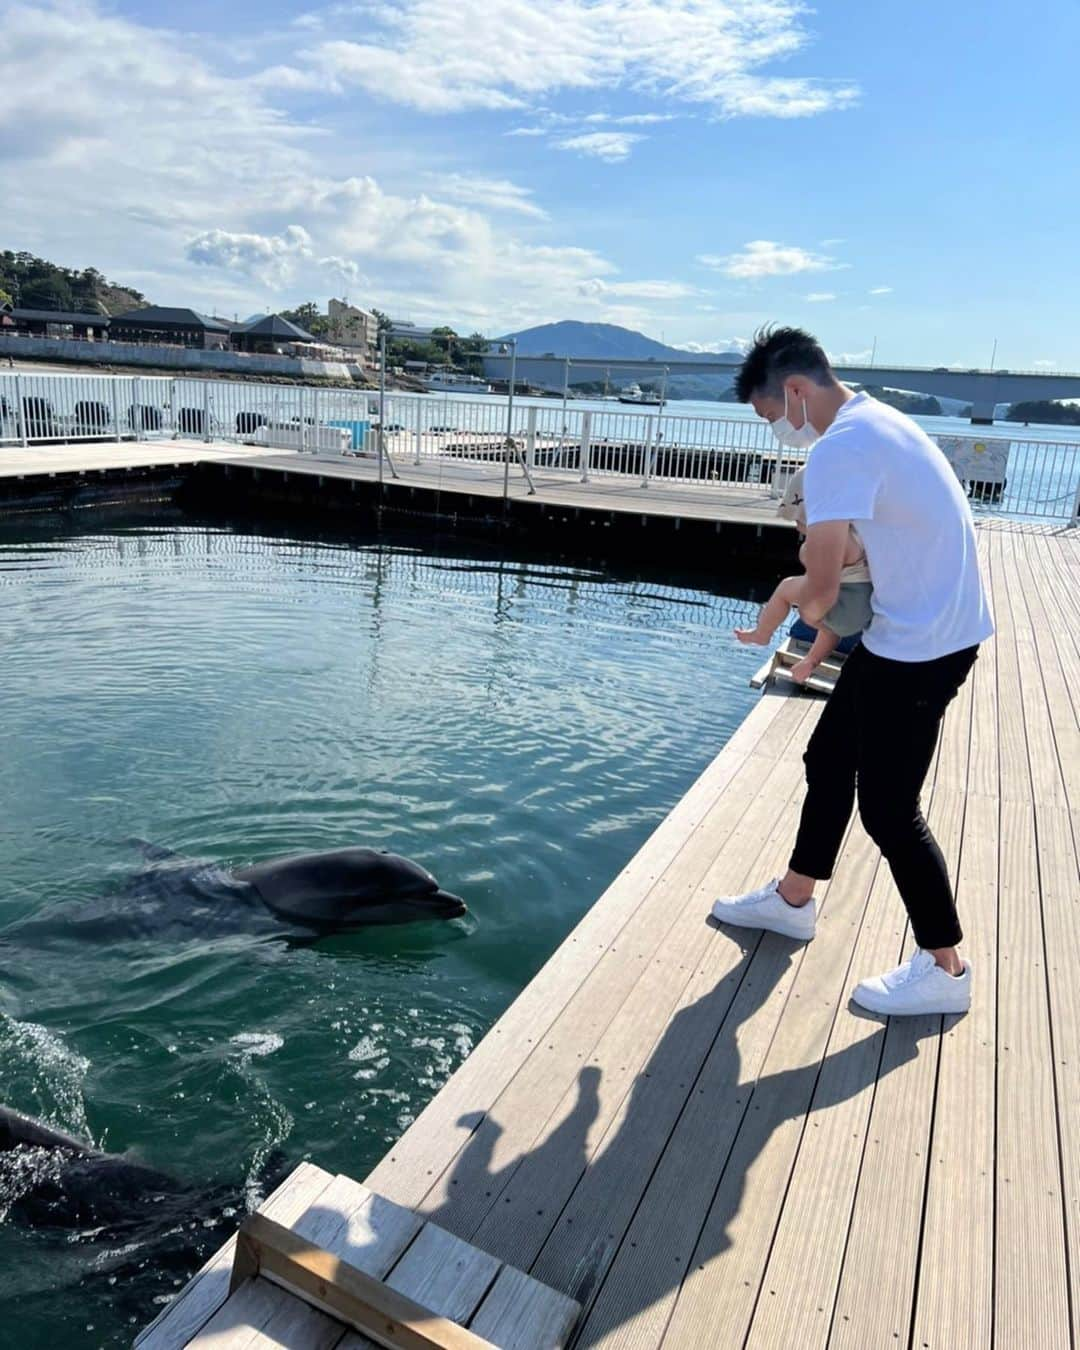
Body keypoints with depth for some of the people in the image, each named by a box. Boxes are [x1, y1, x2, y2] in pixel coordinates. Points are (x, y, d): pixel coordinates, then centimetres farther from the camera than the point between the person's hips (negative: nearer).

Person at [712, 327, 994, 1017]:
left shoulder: (840, 449, -21)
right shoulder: (875, 419, 12)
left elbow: (822, 590, -21)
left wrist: (806, 611, 1)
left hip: (921, 646, -10)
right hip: (925, 630, 10)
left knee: (888, 805, 0)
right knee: (828, 761, 17)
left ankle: (944, 968, 16)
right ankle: (792, 900, 34)